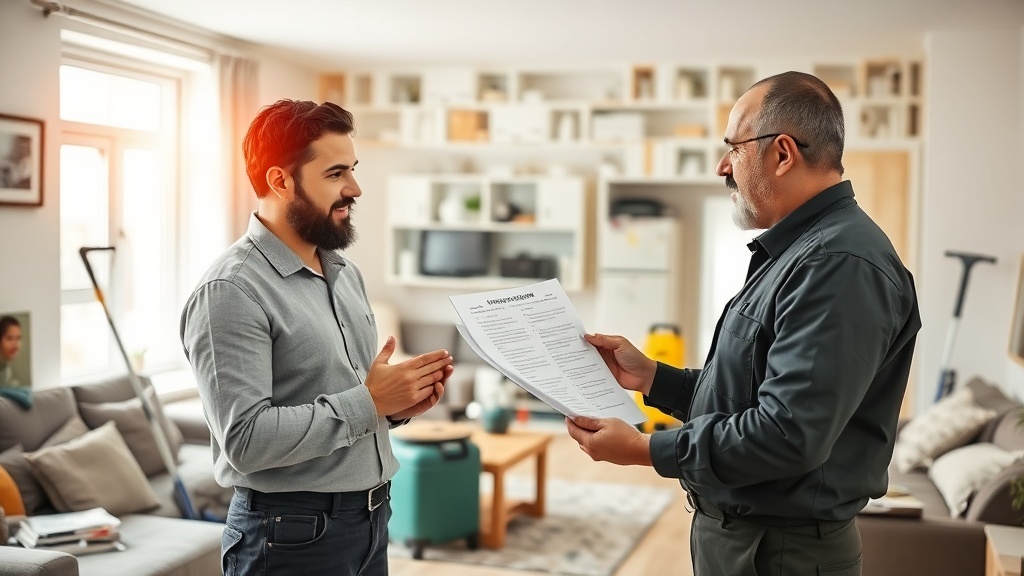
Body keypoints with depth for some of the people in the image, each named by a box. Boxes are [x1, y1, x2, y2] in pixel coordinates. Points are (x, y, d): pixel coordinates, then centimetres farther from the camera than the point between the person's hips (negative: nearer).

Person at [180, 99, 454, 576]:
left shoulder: (345, 273, 10)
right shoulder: (231, 291, -17)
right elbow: (245, 440, -24)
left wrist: (396, 405, -2)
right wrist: (370, 402, -21)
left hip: (371, 518, 8)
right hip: (293, 534, -8)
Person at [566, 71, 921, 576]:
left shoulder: (840, 265, -23)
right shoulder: (792, 252, 12)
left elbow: (788, 435, -30)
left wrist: (643, 450, -23)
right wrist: (651, 377, 5)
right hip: (733, 530, 9)